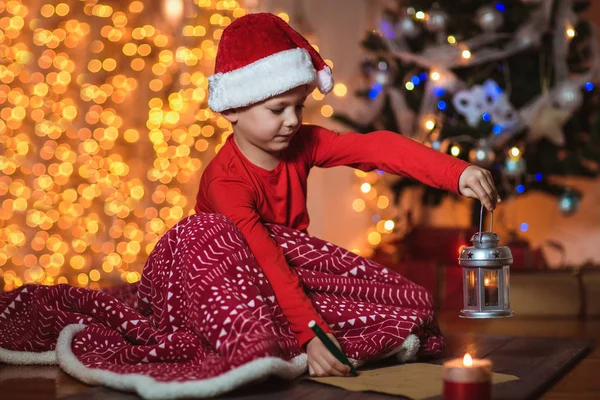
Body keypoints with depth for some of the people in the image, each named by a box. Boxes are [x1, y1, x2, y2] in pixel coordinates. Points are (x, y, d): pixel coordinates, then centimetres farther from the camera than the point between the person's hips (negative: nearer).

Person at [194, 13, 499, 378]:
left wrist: (456, 173, -41)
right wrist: (311, 333, -50)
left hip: (293, 270, 5)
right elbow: (264, 263, -40)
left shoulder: (302, 144, -13)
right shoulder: (225, 182, -29)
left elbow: (375, 148, -27)